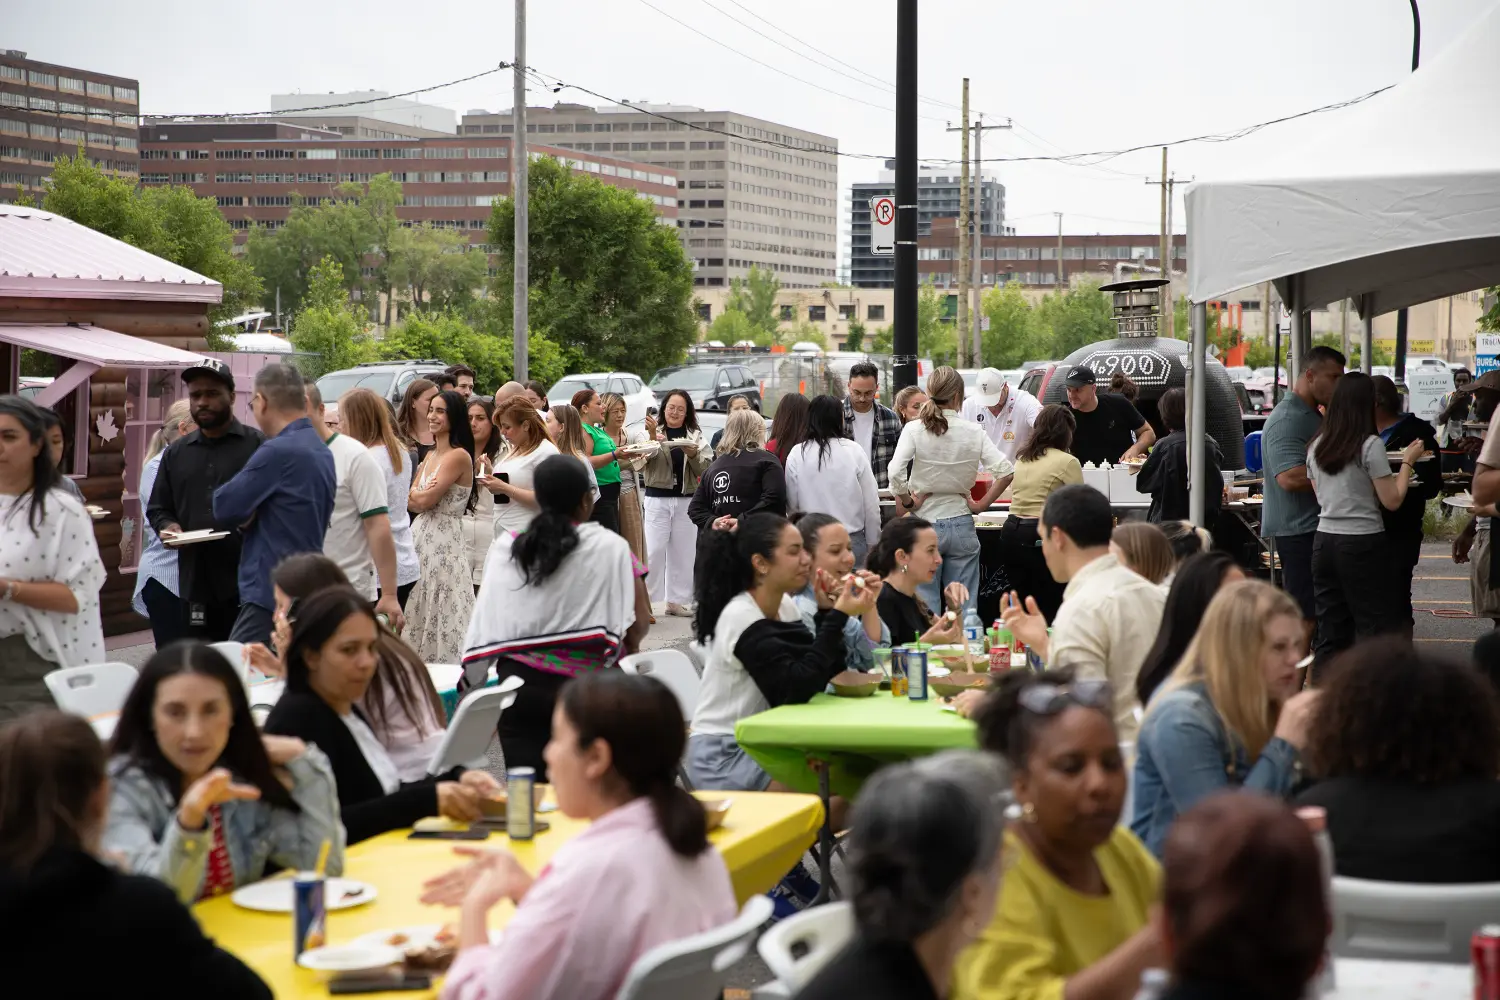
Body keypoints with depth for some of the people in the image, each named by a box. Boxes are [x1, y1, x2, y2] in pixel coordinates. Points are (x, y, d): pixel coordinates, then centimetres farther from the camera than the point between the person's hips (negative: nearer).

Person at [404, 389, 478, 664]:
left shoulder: (459, 456, -12)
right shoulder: (430, 455, 15)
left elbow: (426, 500, -16)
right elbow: (412, 502, 8)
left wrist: (418, 493, 4)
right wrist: (423, 493, -11)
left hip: (445, 540, -8)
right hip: (421, 536, 8)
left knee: (442, 617, -4)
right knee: (421, 613, 11)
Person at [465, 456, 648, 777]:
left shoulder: (503, 548, 6)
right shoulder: (611, 547, -3)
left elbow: (486, 623, 11)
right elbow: (639, 623, -4)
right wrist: (626, 645, 16)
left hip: (519, 680, 2)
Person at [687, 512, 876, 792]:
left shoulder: (784, 605, 5)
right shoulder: (741, 619, -19)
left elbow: (827, 675, 3)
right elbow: (797, 688, -26)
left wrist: (832, 612, -9)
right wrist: (838, 617, -24)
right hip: (724, 757, -8)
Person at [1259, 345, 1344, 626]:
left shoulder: (1313, 416, 19)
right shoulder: (1286, 420, -15)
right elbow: (1290, 477, -26)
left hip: (1315, 527, 11)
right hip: (1298, 530, -11)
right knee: (1305, 616, -10)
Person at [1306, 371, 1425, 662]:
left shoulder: (1317, 447, 7)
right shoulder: (1370, 445, -11)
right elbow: (1392, 500, -8)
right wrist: (1407, 462, 2)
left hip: (1324, 541, 6)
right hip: (1363, 543, -6)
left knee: (1330, 630, 9)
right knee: (1378, 628, 0)